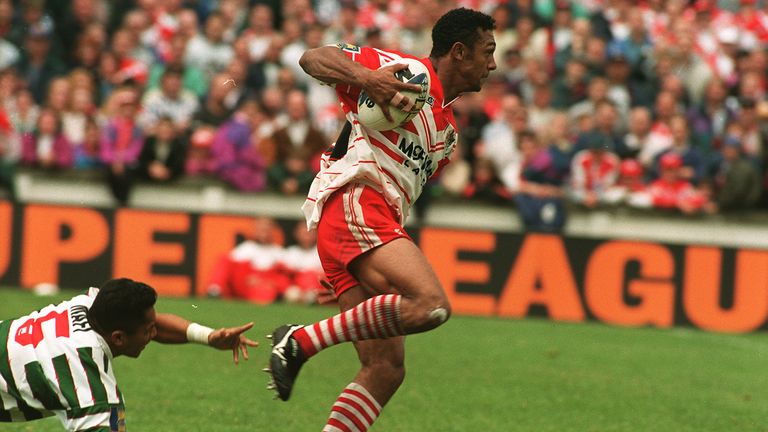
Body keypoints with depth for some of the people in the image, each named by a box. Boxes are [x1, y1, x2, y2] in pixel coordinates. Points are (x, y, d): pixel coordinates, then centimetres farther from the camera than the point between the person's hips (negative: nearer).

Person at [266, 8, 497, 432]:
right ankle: (302, 340, -24)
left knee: (386, 369, 1)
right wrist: (367, 78, -24)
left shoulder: (448, 129, 27)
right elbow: (313, 57, -6)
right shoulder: (407, 71, 1)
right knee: (431, 305, -30)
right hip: (353, 203, -10)